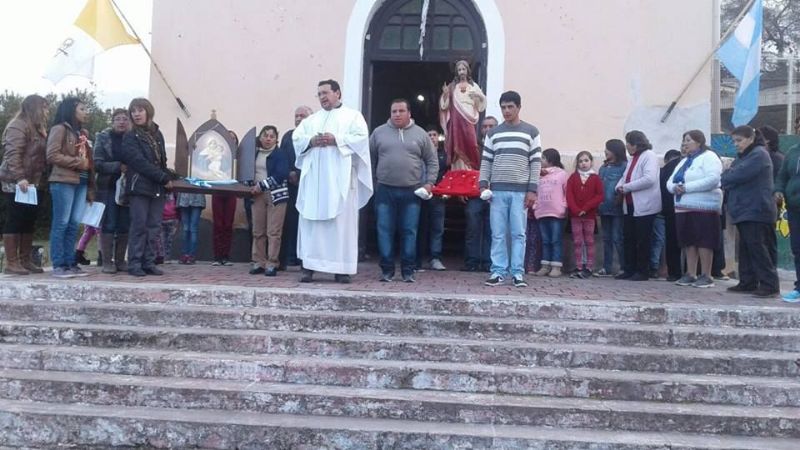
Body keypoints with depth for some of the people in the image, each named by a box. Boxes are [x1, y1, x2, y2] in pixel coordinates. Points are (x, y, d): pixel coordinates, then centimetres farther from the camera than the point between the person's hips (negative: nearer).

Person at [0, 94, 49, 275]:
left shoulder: (36, 129, 19)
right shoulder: (18, 126, -10)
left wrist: (39, 180, 10)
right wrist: (19, 178, -27)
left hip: (32, 183, 9)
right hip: (17, 184, -9)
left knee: (28, 223, 9)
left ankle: (25, 261, 15)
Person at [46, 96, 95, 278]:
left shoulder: (81, 133, 21)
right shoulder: (59, 129, -2)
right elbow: (52, 155, -12)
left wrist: (91, 188, 13)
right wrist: (78, 163, -12)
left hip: (81, 183, 7)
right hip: (63, 182, -7)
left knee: (73, 225, 6)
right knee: (61, 224, -5)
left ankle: (70, 263, 9)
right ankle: (58, 265, -3)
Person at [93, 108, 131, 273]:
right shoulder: (103, 138, 2)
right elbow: (97, 164, -7)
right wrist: (118, 167, -20)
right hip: (108, 187, -2)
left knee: (124, 225, 4)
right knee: (108, 225, -2)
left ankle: (120, 260, 13)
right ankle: (107, 261, 4)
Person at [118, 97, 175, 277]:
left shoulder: (157, 135, 16)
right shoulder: (130, 137, -2)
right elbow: (140, 162, -13)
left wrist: (168, 178, 1)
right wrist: (164, 178, -16)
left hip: (157, 188, 5)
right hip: (139, 187, -5)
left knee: (154, 227, 3)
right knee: (139, 226, -7)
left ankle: (149, 263, 8)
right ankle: (134, 264, -2)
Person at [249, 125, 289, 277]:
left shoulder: (280, 154, -1)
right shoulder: (255, 153, 13)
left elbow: (281, 174, -13)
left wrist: (262, 185, -15)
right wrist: (251, 187, -1)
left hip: (275, 195, -4)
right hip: (258, 195, 4)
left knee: (273, 232, -6)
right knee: (258, 231, 4)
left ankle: (272, 263, -1)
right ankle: (259, 262, 12)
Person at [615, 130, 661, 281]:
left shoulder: (649, 156, -9)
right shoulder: (633, 159, 19)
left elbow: (649, 179, -22)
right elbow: (625, 177, 19)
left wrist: (626, 187, -18)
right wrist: (620, 186, -4)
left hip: (644, 207, -8)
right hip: (630, 206, 9)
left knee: (642, 241, -2)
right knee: (629, 239, 10)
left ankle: (643, 272, 7)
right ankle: (630, 270, 17)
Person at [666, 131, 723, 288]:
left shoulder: (709, 157, -4)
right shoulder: (684, 161, 21)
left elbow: (713, 179, -20)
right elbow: (670, 181, 17)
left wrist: (686, 187, -19)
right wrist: (674, 187, -8)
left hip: (703, 208, -8)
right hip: (683, 208, 8)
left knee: (704, 241, -6)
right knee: (688, 241, 8)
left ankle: (706, 276, -2)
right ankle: (690, 274, 13)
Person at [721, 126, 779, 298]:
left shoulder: (758, 154, -11)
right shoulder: (742, 156, 21)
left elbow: (739, 175, -20)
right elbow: (731, 173, 14)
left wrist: (724, 179, -3)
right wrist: (727, 177, -7)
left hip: (756, 210, -10)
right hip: (744, 209, 10)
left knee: (757, 247, -10)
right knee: (746, 248, 11)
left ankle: (770, 285, -7)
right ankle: (748, 282, 16)